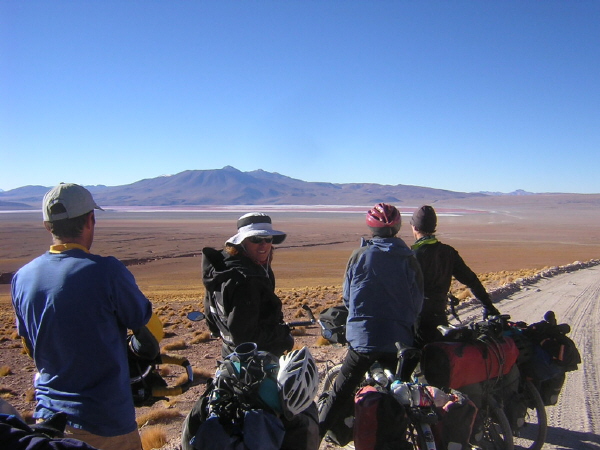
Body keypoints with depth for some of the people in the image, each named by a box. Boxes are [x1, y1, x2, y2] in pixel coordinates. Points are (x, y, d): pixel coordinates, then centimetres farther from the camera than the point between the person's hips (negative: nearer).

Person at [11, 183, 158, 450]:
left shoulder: (21, 278, -4)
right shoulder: (107, 271, -22)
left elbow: (29, 347, 10)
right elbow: (144, 321, -7)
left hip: (47, 417, 5)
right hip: (105, 422, -4)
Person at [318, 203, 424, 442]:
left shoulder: (359, 255, -5)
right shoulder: (409, 260, -3)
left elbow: (347, 297, 4)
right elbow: (418, 303, 3)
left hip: (362, 337, 0)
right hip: (399, 340, 1)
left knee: (340, 394, 11)